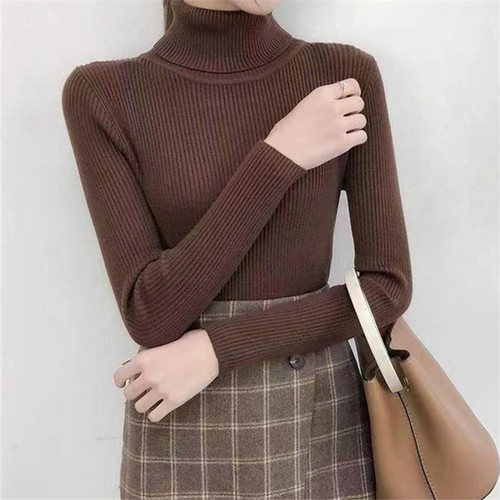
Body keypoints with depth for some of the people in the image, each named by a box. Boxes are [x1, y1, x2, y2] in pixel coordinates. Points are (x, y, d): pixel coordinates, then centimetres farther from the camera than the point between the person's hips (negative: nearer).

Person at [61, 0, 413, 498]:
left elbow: (387, 287, -7)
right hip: (185, 440, 0)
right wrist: (280, 156, -19)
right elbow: (152, 315, -14)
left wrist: (215, 349, -16)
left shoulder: (347, 75, -6)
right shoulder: (102, 94, -8)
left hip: (319, 423, 1)